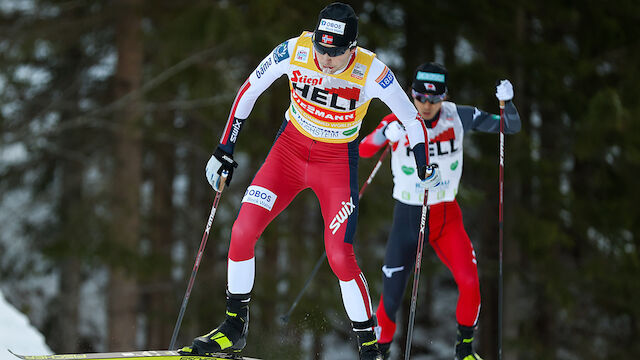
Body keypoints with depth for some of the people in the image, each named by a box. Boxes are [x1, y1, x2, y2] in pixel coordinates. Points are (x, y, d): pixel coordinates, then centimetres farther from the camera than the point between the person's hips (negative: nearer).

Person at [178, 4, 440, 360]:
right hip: (290, 150, 3)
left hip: (338, 163, -2)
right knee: (242, 232, -10)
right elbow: (249, 90, -3)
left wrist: (424, 169, -12)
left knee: (340, 257, -13)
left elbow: (412, 119, -9)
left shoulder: (371, 71, -23)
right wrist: (225, 151, -1)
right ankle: (235, 327, 9)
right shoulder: (294, 51, -18)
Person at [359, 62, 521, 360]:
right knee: (391, 298, -2)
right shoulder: (398, 121, -12)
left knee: (469, 283, -16)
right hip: (408, 216, -1)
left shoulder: (458, 117, -7)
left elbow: (510, 127, -2)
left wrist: (506, 102, -22)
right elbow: (363, 151, -25)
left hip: (447, 215, 1)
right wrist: (385, 133, -45)